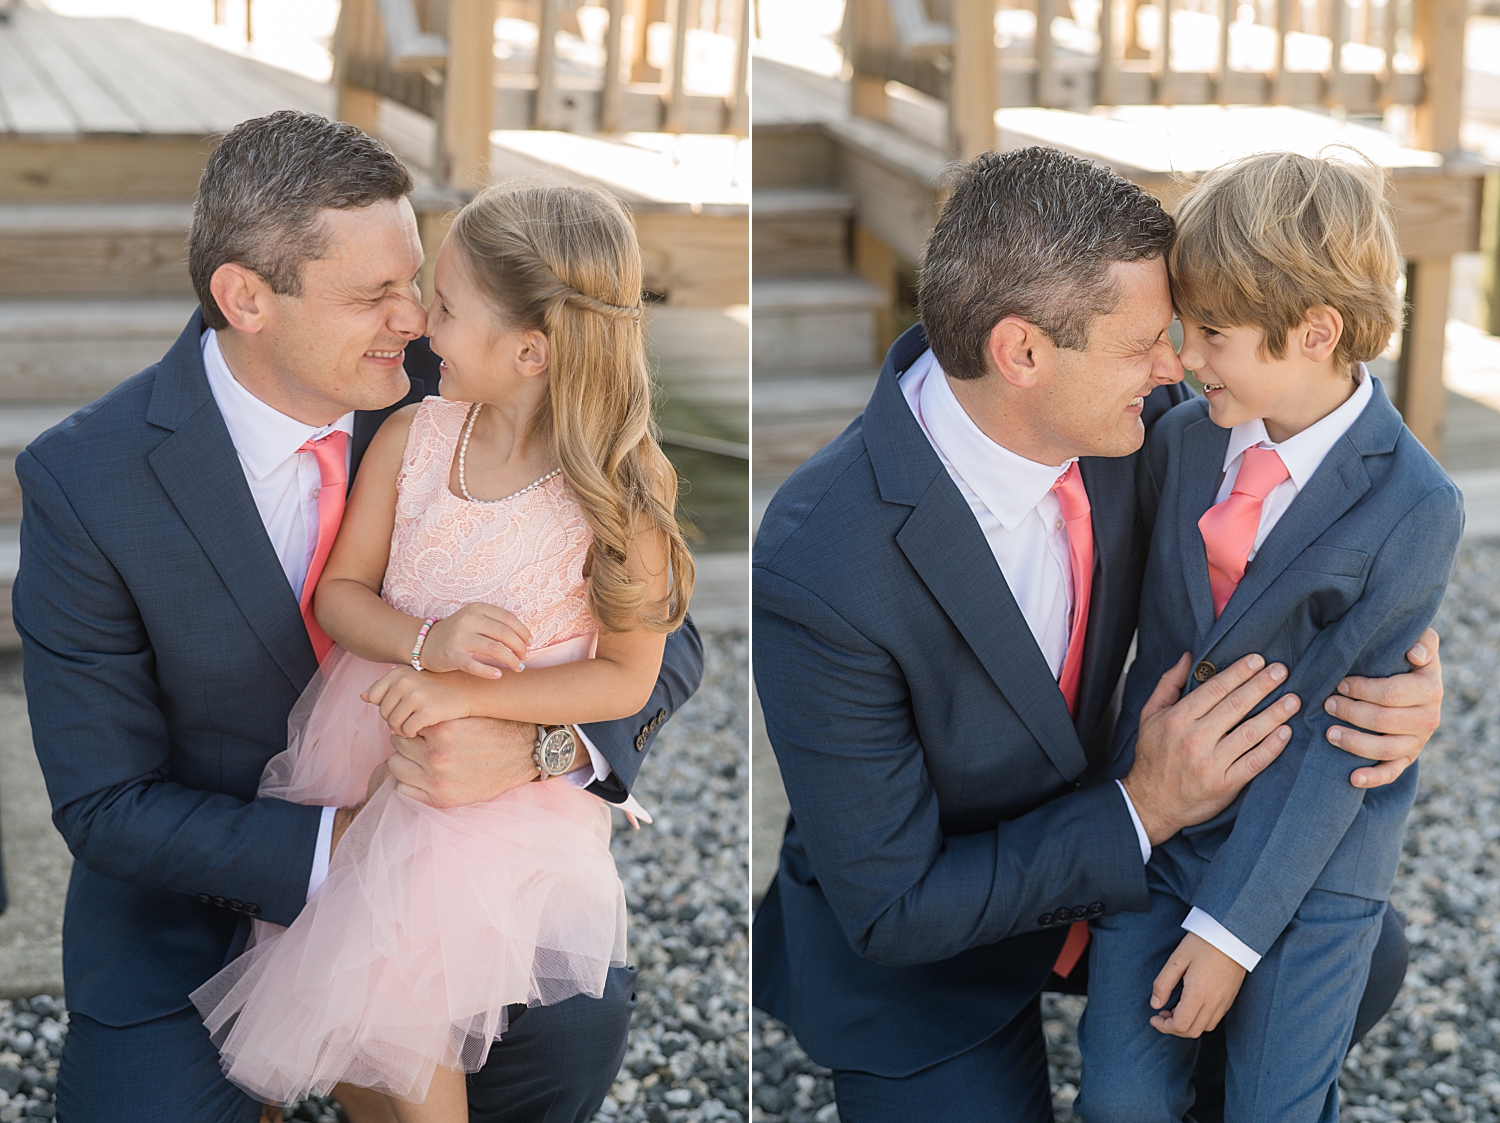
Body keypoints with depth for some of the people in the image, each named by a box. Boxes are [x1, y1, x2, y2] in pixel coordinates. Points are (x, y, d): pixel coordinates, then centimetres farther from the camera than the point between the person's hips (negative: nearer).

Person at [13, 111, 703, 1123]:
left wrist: (534, 746, -33)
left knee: (581, 1018, -23)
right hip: (211, 877, -1)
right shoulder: (85, 484, -20)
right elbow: (104, 803, -14)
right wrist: (330, 850, -27)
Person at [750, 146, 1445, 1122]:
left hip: (1102, 837, 6)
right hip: (914, 950, -6)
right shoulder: (821, 574, -37)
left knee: (1363, 965, 7)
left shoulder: (1133, 412, -19)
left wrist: (1398, 664, -22)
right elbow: (891, 908, -27)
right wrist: (1142, 811, -28)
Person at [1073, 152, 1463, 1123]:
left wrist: (1229, 927, -16)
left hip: (1309, 850, -4)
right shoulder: (1184, 437, -2)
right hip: (1157, 815, 4)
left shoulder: (1416, 510, -18)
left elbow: (1342, 740, -17)